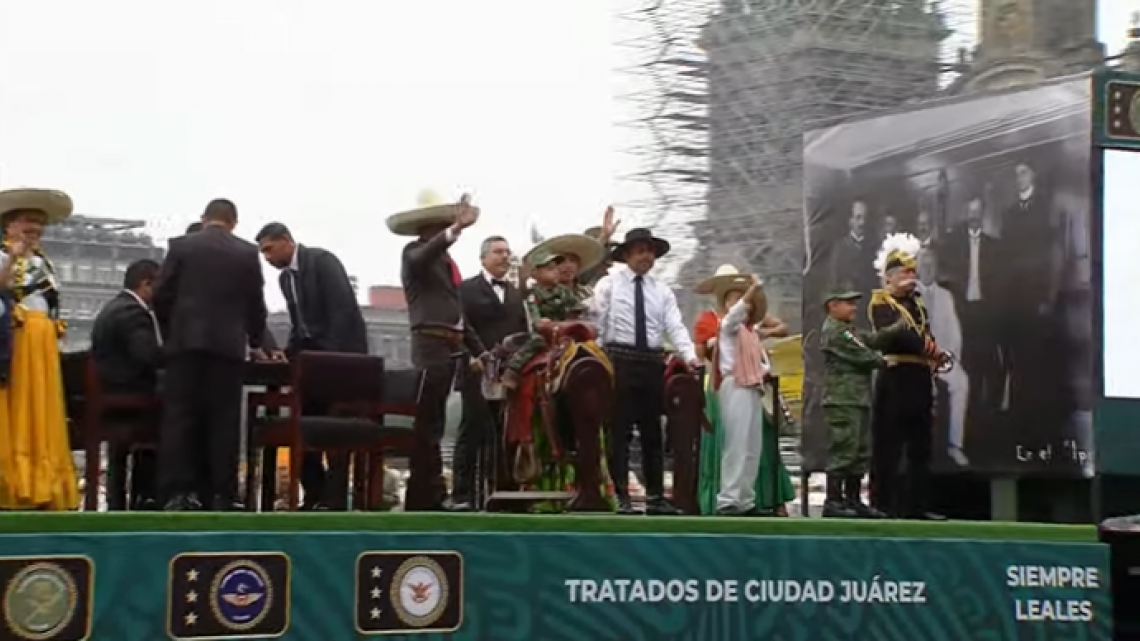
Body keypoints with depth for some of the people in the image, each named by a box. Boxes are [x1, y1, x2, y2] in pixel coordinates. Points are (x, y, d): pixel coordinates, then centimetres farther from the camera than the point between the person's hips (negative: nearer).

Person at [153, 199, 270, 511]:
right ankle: (222, 495, 1)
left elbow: (161, 295, 2)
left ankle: (178, 493, -5)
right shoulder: (247, 252, 6)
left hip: (185, 342, 0)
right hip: (228, 345, 0)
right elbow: (256, 304, 9)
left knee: (179, 418, 0)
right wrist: (255, 342, 25)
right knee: (224, 421, 2)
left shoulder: (181, 245, 4)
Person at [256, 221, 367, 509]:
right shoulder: (285, 278, 13)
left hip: (341, 353, -8)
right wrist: (289, 352, 1)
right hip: (312, 356, 8)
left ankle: (335, 500, -4)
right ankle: (316, 495, 10)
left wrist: (331, 356, -22)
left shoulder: (322, 260, -12)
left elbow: (343, 309, -19)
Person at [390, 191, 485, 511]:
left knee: (431, 425, 12)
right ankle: (422, 499, -9)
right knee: (426, 424, -9)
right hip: (431, 344, -9)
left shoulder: (445, 259, 20)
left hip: (450, 347, 9)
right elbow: (423, 257, -30)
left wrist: (476, 349, 25)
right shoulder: (414, 252, -4)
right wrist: (455, 230, -45)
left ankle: (430, 497, 17)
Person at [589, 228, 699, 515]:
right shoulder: (609, 284, 2)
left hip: (653, 363, 4)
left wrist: (690, 356, -14)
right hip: (620, 360, -4)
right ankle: (621, 496, 0)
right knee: (619, 430, -3)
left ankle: (655, 496, 15)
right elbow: (596, 322, -2)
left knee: (652, 431, 9)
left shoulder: (662, 291, 12)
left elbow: (675, 328, 2)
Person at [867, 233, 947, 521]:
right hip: (895, 381, -8)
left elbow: (927, 335, 11)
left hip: (921, 381, 8)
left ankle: (916, 505, 14)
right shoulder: (880, 303, -5)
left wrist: (933, 356, -10)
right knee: (888, 447, -6)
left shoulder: (917, 303, 20)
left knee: (921, 448, 9)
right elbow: (896, 334, -21)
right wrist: (930, 350, -19)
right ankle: (882, 505, -3)